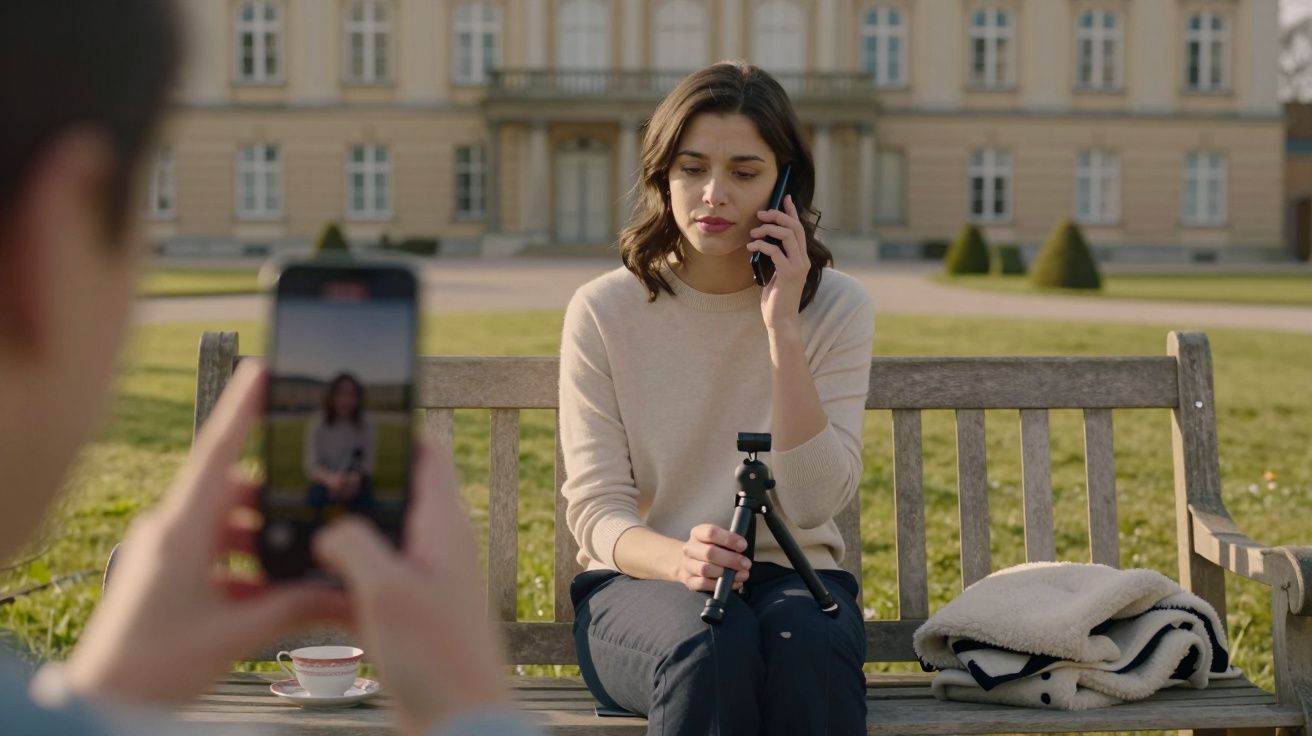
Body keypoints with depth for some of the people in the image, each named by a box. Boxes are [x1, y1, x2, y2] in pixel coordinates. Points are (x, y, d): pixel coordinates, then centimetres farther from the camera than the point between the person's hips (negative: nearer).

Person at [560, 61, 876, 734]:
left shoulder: (835, 308, -2)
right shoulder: (603, 311, -3)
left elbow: (815, 503, -12)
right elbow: (595, 508, -6)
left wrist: (783, 332, -20)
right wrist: (678, 560, -29)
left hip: (790, 571, 1)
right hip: (639, 580, -1)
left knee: (815, 648, -35)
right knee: (711, 644, -36)